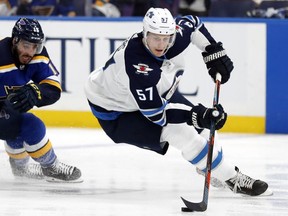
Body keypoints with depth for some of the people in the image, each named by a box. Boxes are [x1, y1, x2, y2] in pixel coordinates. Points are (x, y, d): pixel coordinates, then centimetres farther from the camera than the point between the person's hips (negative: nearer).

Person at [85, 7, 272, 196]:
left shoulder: (177, 34, -21)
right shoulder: (136, 66, -42)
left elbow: (193, 24, 5)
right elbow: (155, 114, -37)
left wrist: (214, 53, -3)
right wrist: (197, 116, -42)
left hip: (157, 92, 8)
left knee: (201, 124, 9)